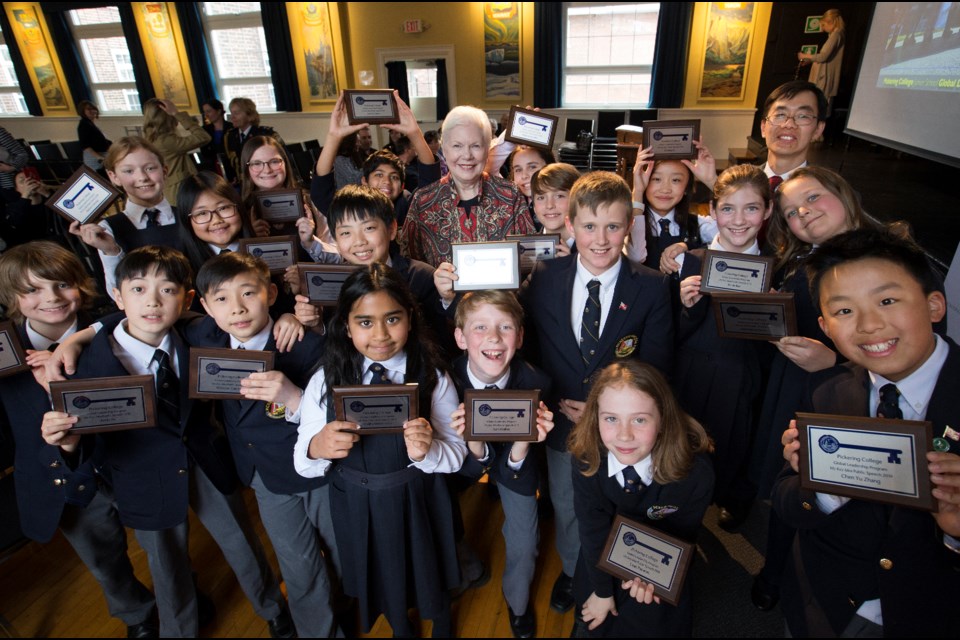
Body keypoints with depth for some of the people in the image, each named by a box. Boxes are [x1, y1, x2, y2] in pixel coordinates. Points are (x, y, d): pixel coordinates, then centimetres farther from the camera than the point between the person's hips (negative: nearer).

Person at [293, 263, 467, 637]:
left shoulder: (434, 379, -15)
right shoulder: (325, 382, -12)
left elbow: (457, 454, -12)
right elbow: (303, 465, -8)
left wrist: (426, 452, -34)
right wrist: (316, 449, -32)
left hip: (418, 505, -1)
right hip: (357, 508, 1)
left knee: (429, 575, 24)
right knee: (379, 579, 26)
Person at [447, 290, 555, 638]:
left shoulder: (535, 382, -33)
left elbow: (514, 467, -28)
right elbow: (470, 467, -27)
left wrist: (523, 441, -49)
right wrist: (474, 444, -49)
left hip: (515, 457, 0)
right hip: (467, 456, 0)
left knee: (523, 546, 6)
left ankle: (517, 602, 43)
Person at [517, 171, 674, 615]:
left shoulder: (652, 288, -14)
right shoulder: (543, 279, -11)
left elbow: (656, 369, -12)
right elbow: (527, 346, -7)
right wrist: (553, 403, -17)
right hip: (561, 424, 1)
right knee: (567, 510, 25)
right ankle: (571, 572, 55)